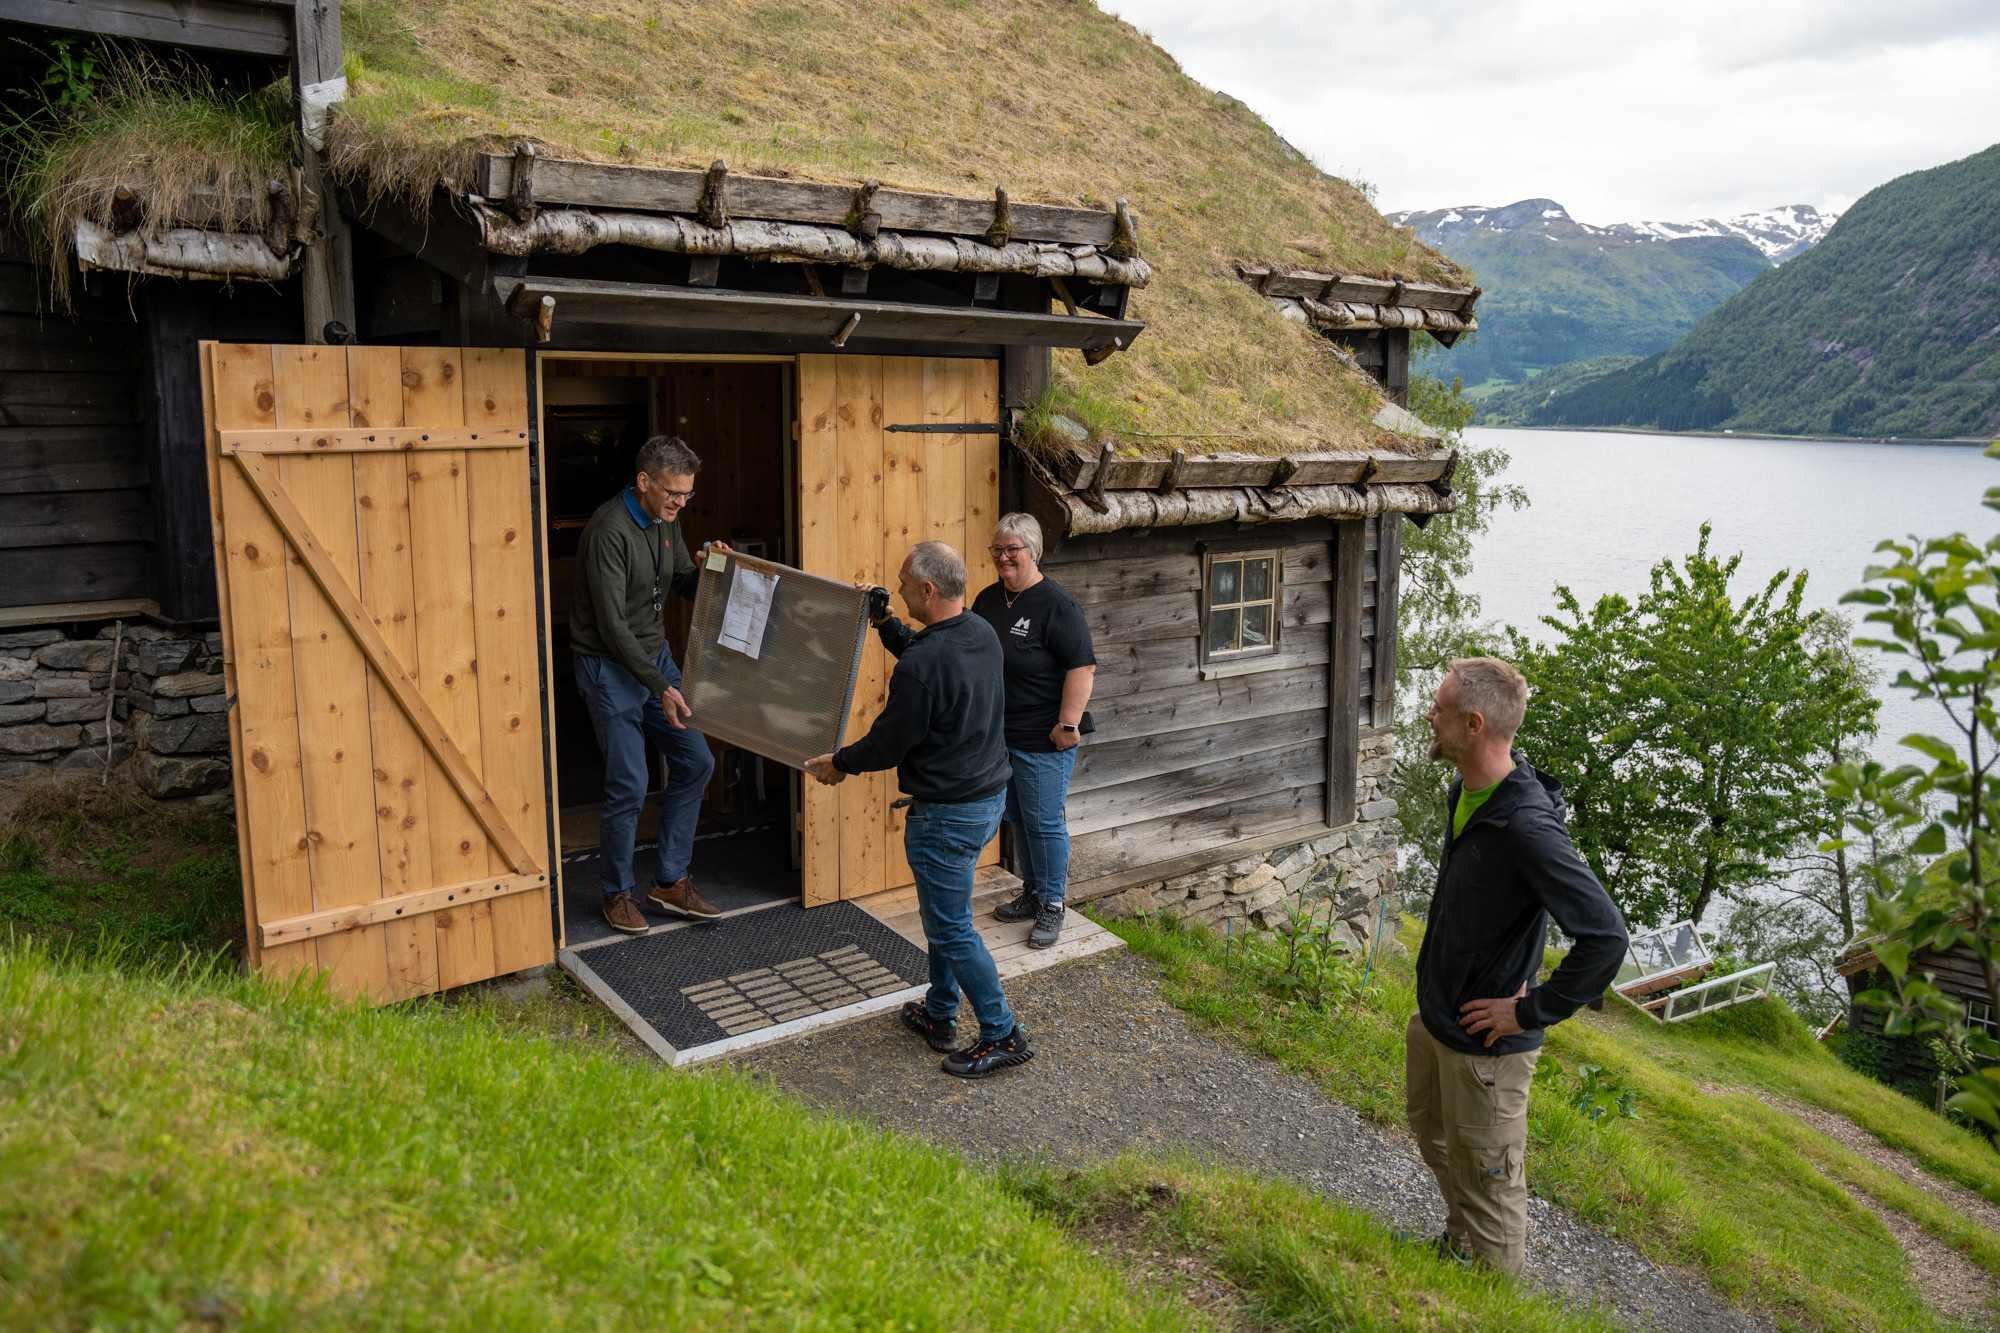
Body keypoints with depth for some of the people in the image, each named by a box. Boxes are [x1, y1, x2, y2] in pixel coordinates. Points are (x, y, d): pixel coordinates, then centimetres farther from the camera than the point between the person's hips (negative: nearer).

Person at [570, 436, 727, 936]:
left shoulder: (665, 520, 4)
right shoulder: (610, 529, -22)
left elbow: (687, 587, 16)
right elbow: (613, 624, -24)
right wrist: (661, 687, -25)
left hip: (655, 655, 8)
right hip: (610, 668, -8)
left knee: (695, 761, 7)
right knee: (629, 786, -6)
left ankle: (670, 881, 18)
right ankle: (617, 894, 15)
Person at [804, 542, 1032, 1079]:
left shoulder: (920, 667, -26)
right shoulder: (982, 633, 1)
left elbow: (888, 745, -15)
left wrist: (839, 763, 2)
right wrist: (885, 623, 16)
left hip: (946, 813, -10)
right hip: (990, 797, 10)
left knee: (952, 928, 4)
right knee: (941, 912, 23)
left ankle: (1003, 1035, 12)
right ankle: (940, 1015, 36)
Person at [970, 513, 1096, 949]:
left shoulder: (1057, 606, -14)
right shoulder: (988, 599, 9)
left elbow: (1082, 667, -19)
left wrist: (1068, 722, -23)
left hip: (1043, 740, -8)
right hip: (998, 733, 8)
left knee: (1044, 821, 0)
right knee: (1016, 817, 17)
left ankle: (1052, 906, 14)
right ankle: (1032, 893, 33)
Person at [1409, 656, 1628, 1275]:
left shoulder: (1528, 826, -31)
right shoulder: (1467, 792, -1)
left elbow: (1606, 935, -33)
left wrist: (1533, 1011, -24)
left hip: (1485, 1043, -9)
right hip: (1433, 1017, 9)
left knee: (1486, 1178, 11)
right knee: (1435, 1139, 29)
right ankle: (1458, 1243, 53)